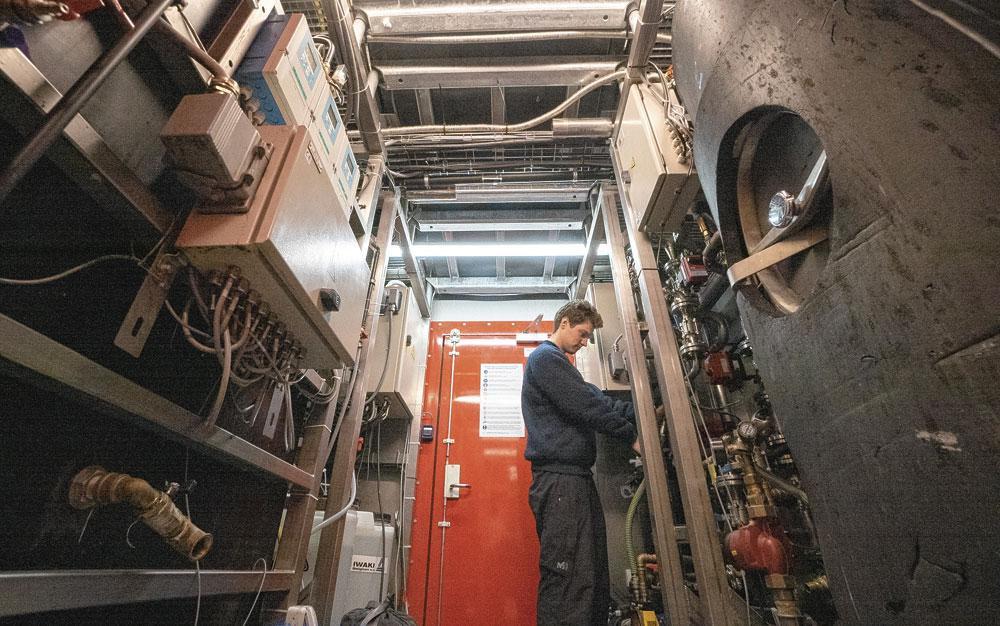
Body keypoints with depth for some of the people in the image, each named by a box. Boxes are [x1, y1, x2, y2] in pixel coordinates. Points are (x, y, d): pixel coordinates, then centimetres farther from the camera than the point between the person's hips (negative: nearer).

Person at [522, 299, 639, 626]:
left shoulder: (559, 363, 24)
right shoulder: (545, 357, -8)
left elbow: (596, 400, 17)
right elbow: (586, 406, -15)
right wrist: (631, 436, -7)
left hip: (575, 477, 11)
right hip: (559, 479, -10)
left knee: (593, 573, 14)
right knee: (568, 578, -8)